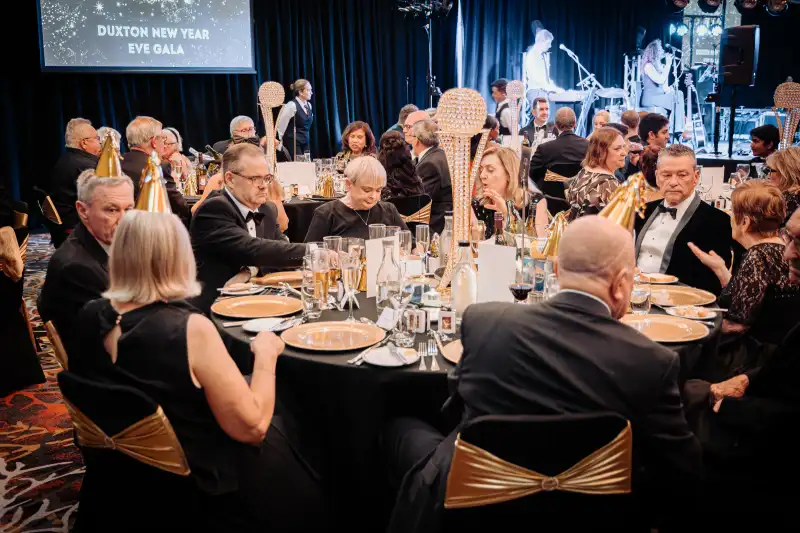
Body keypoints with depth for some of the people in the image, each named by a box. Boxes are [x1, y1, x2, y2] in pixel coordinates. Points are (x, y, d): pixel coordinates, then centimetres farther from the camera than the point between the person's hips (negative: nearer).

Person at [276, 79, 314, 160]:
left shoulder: (309, 106, 10)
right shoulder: (292, 105, -13)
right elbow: (280, 125, -9)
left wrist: (306, 138, 19)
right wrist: (280, 143, -3)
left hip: (305, 143, 7)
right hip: (293, 144, -7)